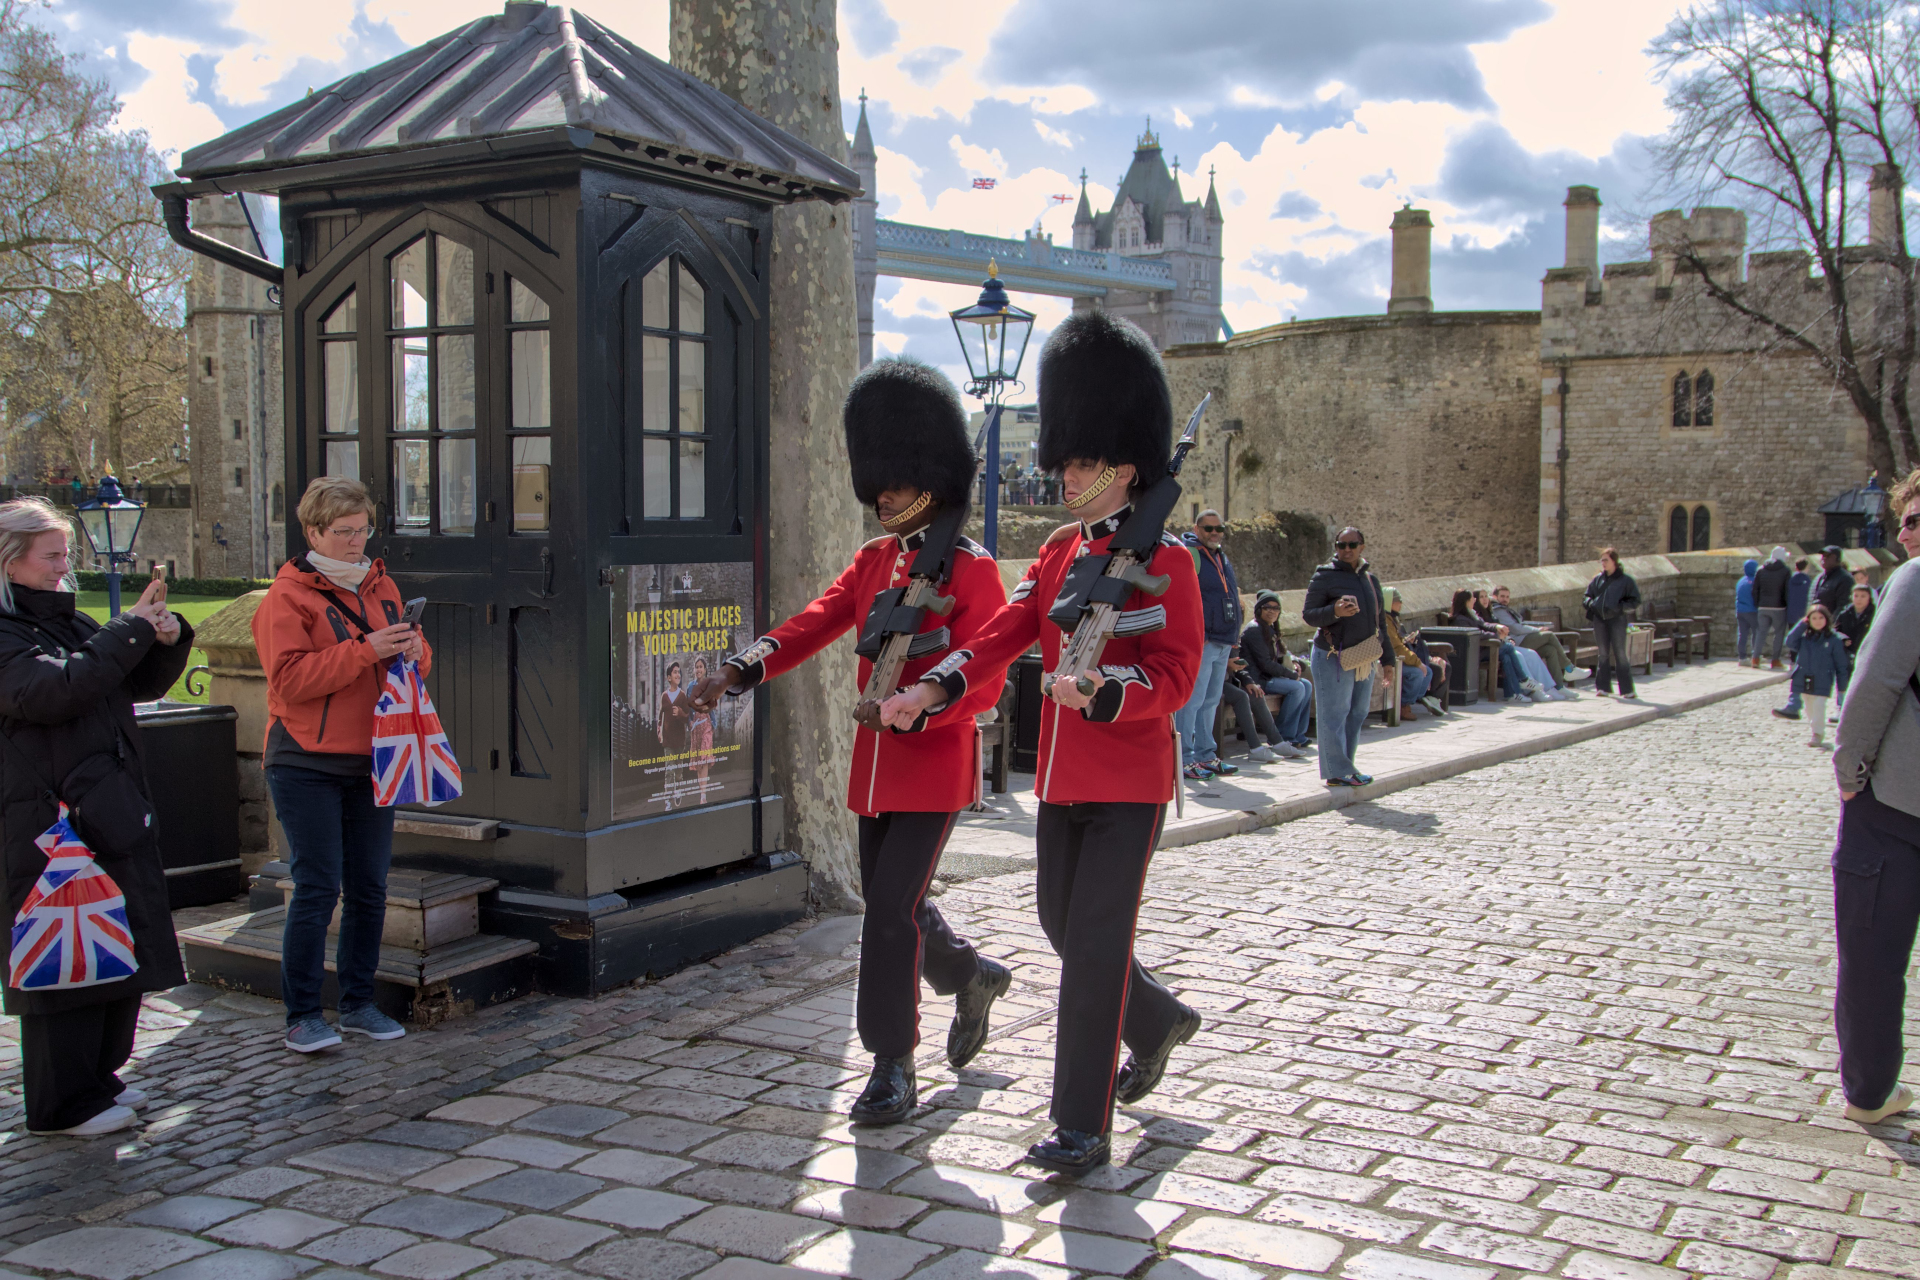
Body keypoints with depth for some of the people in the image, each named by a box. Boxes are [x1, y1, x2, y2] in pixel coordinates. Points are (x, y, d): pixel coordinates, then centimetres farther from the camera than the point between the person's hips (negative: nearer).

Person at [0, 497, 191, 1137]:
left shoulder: (69, 621, 15)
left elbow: (141, 684, 19)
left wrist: (167, 640, -1)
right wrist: (131, 631, -23)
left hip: (113, 813, 8)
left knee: (125, 951, 13)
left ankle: (98, 1076, 28)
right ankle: (64, 1104, 10)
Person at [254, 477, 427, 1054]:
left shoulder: (381, 587, 14)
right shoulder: (287, 597, -5)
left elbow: (417, 657, 19)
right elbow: (290, 678, -16)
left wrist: (414, 650, -5)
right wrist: (365, 650, -23)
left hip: (371, 760, 6)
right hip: (307, 765, -6)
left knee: (369, 887, 9)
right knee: (317, 888, -6)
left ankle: (358, 1003, 21)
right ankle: (302, 1015, 4)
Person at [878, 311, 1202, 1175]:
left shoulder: (1165, 561, -11)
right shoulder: (1060, 551, 10)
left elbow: (1175, 678, -16)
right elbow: (1003, 634, 5)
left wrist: (1097, 694, -35)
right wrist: (929, 690, -9)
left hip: (1129, 783, -7)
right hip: (1062, 777, 8)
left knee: (1095, 943, -6)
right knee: (1063, 924, 17)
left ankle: (1084, 1127, 3)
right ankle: (1160, 1022, 43)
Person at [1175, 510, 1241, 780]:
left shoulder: (1224, 560, 20)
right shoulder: (1188, 555, -8)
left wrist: (1233, 634, 21)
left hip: (1223, 643, 9)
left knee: (1211, 700, 14)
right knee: (1192, 700, -9)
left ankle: (1205, 754, 21)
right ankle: (1185, 758, -6)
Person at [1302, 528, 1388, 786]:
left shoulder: (1370, 579, 15)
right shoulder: (1324, 577, -5)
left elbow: (1380, 621, 20)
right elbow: (1308, 615, -9)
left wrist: (1386, 658, 18)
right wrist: (1335, 612, -28)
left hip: (1364, 659, 7)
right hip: (1334, 657, -7)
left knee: (1357, 714, 9)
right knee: (1334, 715, -5)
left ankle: (1345, 768, 17)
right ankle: (1337, 772, -1)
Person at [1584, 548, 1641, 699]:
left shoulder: (1626, 580, -2)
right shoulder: (1598, 579, 11)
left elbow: (1635, 601, -1)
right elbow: (1588, 595, 21)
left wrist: (1620, 608, -15)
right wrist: (1590, 603, 0)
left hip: (1617, 619, -4)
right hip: (1599, 619, 4)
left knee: (1620, 653, -5)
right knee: (1603, 654, 8)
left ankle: (1627, 688, -1)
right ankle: (1603, 686, 12)